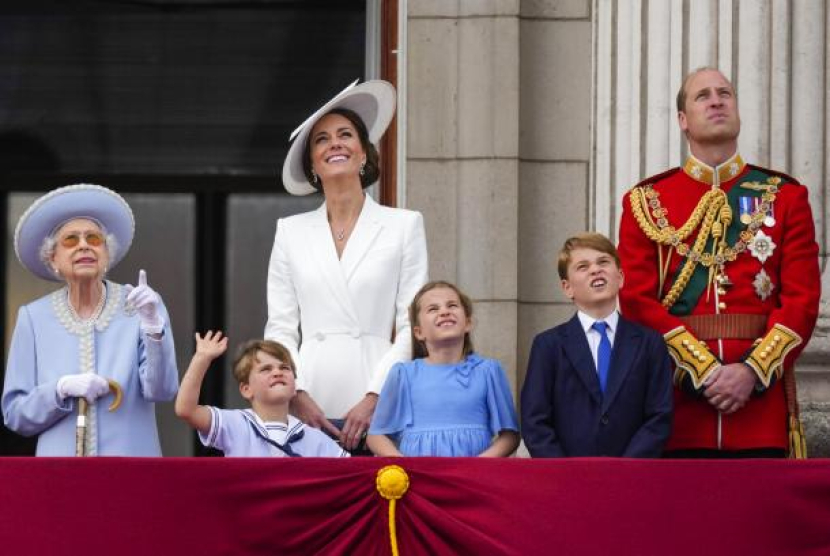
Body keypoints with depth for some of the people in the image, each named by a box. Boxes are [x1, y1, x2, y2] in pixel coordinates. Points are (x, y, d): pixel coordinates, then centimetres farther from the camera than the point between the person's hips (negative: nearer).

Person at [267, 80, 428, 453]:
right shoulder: (291, 232, 14)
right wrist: (297, 396, -5)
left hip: (376, 408, -1)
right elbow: (280, 328, 11)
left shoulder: (404, 226, 8)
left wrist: (374, 398, -8)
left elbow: (412, 326, 3)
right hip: (308, 410, 2)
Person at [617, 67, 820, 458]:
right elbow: (637, 301, 0)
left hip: (761, 392, 1)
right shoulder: (645, 202, 9)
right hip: (678, 403, 0)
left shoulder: (785, 196, 11)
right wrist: (705, 371, -11)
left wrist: (752, 371, -12)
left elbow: (802, 299, 3)